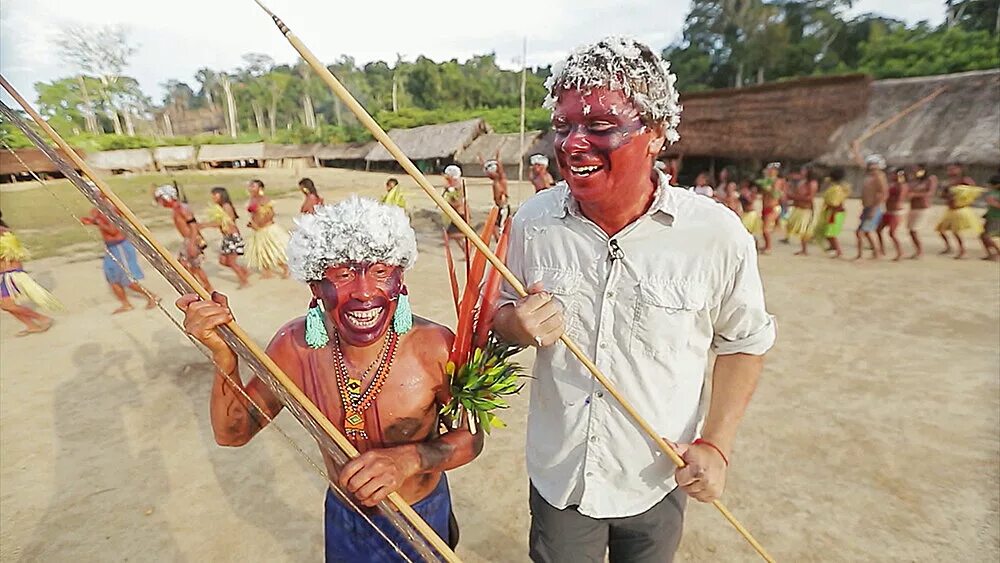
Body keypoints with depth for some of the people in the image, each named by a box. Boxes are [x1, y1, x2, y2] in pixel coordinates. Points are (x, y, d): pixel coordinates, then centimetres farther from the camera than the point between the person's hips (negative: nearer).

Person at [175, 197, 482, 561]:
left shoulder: (435, 347, -31)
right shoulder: (296, 346, -21)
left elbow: (470, 436, -17)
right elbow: (233, 433, -10)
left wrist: (409, 459, -35)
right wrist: (224, 355, -27)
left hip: (422, 518, -2)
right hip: (344, 517, 2)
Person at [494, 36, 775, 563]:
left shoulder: (717, 234, -17)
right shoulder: (533, 220, -12)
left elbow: (745, 342, -2)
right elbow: (498, 311, 2)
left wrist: (716, 445, -7)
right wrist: (518, 325, -21)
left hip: (657, 483, 0)